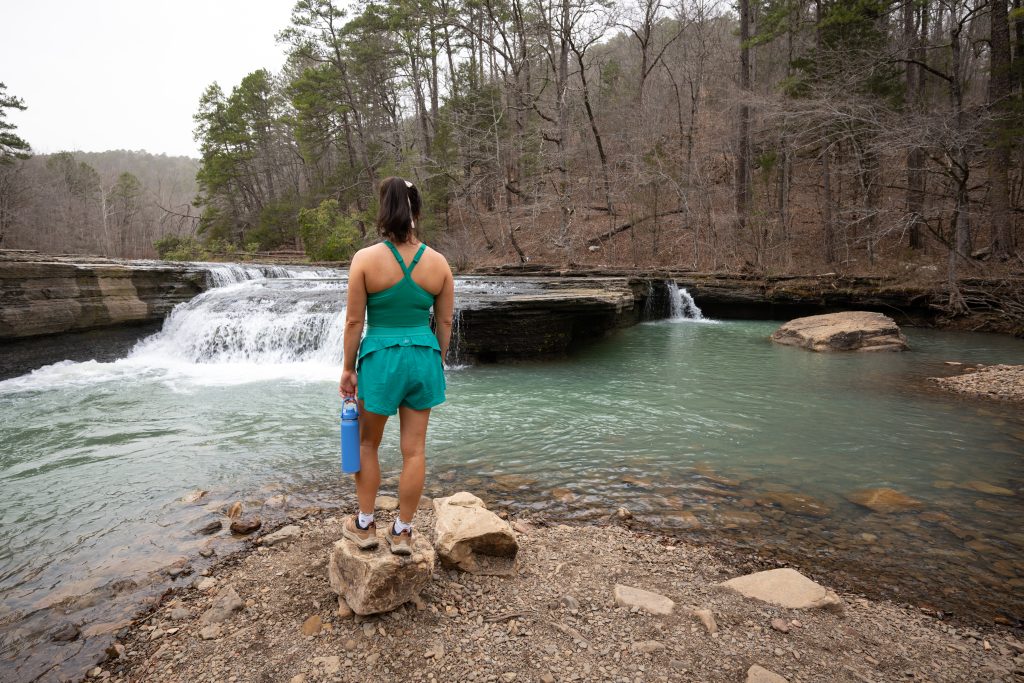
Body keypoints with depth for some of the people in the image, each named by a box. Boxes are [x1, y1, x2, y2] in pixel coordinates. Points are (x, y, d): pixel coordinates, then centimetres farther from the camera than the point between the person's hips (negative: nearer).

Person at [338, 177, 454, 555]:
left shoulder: (366, 258, -10)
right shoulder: (438, 262, -2)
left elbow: (354, 321, -7)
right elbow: (445, 321, 3)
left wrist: (348, 368, 3)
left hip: (380, 357, -2)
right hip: (423, 357, 3)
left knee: (367, 443, 18)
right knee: (414, 449, 10)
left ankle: (365, 526, 29)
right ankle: (402, 532, 23)